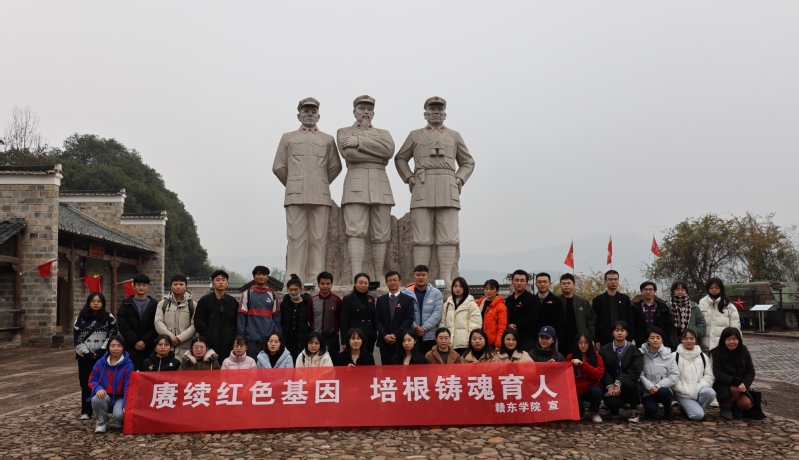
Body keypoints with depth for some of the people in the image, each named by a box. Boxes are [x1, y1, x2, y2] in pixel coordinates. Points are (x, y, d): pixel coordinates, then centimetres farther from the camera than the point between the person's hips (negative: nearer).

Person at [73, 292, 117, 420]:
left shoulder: (109, 317, 2)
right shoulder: (81, 318, 5)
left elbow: (112, 336, -2)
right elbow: (77, 338, 1)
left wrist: (100, 352, -11)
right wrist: (87, 353, -9)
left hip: (103, 356, -1)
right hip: (85, 356, 2)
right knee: (85, 383, 5)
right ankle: (86, 411, 14)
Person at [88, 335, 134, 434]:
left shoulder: (128, 365, -10)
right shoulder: (100, 363, 1)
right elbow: (92, 380, 4)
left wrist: (126, 404, -25)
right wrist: (98, 388, -20)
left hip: (120, 397, -3)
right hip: (105, 396, 3)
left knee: (120, 414, -32)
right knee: (97, 399, -33)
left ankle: (119, 422, 9)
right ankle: (102, 422, -4)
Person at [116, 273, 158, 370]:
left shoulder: (154, 305, 9)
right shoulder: (126, 305, 11)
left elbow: (156, 327, 0)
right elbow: (123, 327, 1)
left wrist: (145, 341, -12)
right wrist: (134, 342, -9)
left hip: (149, 348, 0)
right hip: (130, 348, 0)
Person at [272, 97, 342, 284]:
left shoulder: (328, 139, 16)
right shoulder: (287, 138, 15)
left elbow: (335, 167, 13)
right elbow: (278, 167, 13)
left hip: (321, 196, 1)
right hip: (295, 197, -1)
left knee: (319, 239, -2)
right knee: (296, 238, -5)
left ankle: (315, 280, 0)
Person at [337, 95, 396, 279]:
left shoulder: (383, 133, 22)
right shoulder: (344, 132, 16)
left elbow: (389, 149, -3)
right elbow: (349, 154, -6)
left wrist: (359, 141, -6)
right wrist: (378, 155, -3)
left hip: (380, 186, 3)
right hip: (356, 185, -3)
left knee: (381, 235, -1)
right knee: (356, 231, -13)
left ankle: (379, 278, 3)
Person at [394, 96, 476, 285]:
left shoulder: (454, 136, 18)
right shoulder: (415, 135, 16)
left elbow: (468, 162, 22)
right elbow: (400, 158, 23)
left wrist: (459, 179, 6)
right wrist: (409, 178, 8)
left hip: (448, 191, 1)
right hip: (422, 190, -1)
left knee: (448, 237, -4)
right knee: (422, 237, -4)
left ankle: (446, 278, -2)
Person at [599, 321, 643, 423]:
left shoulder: (634, 350, 4)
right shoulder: (604, 350, 7)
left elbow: (634, 371, -10)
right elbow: (604, 371, -3)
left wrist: (619, 383, -24)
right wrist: (610, 386, -21)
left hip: (628, 384, 0)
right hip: (611, 386, 0)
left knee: (627, 383, -36)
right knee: (613, 402, -33)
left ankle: (633, 410, -6)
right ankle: (614, 409, 9)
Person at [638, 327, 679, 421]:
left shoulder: (668, 355, 0)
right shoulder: (642, 354, -3)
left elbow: (675, 375, -4)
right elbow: (639, 374, -9)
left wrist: (658, 386, -14)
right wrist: (650, 386, -23)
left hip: (663, 389, 1)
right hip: (647, 391, -1)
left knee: (663, 392, -33)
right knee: (651, 409, -27)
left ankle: (668, 412, -1)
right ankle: (649, 411, 13)